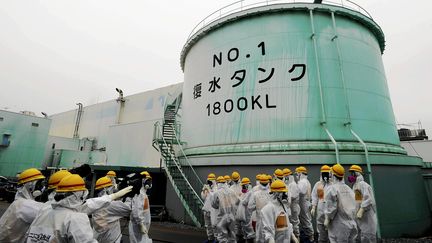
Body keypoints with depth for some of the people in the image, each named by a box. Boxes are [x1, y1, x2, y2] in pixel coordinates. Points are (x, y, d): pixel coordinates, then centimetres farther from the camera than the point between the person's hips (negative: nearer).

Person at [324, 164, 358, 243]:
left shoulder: (331, 188, -14)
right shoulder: (349, 189, 7)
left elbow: (331, 206, -15)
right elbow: (353, 206, 10)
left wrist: (327, 219, -3)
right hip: (351, 224, 7)